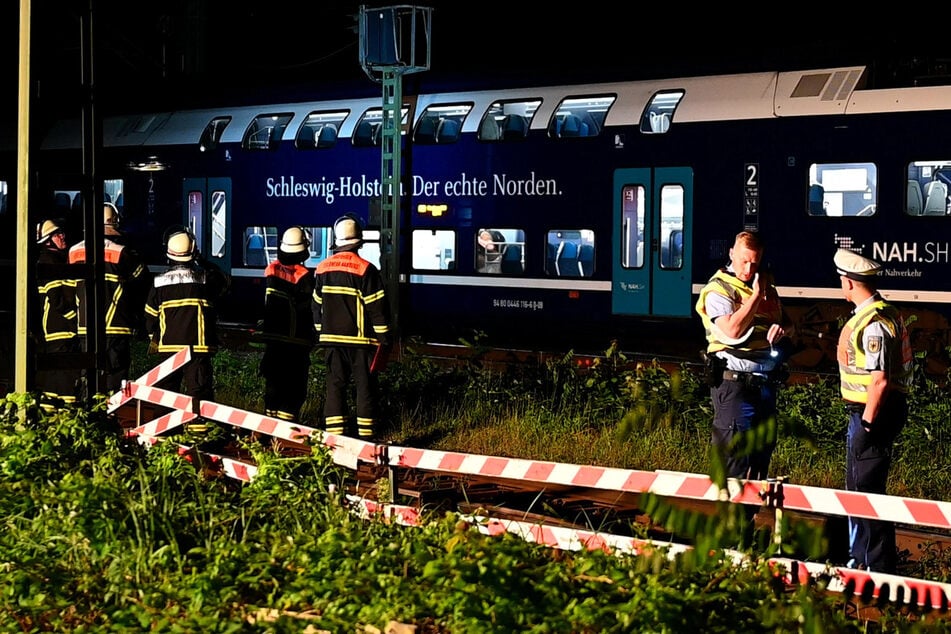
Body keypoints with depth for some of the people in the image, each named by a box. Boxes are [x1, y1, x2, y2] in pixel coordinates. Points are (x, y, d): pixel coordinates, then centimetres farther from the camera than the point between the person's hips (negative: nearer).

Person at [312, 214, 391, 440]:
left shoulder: (322, 269, 4)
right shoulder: (366, 270, -12)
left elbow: (317, 305, 12)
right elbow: (377, 307, -11)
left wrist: (321, 335, 22)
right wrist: (384, 339, -3)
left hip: (332, 339, 4)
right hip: (361, 340, -4)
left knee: (335, 386, 7)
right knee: (365, 388, 3)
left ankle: (334, 436, 4)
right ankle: (366, 437, 3)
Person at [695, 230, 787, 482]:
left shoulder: (765, 285, 14)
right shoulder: (719, 289, -8)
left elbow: (782, 318, 26)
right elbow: (733, 330, -21)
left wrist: (780, 328, 1)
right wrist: (756, 296, -14)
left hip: (765, 381, 7)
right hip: (734, 383, -7)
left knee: (764, 447, 13)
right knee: (733, 451, -6)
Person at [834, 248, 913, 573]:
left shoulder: (874, 323, -21)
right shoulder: (881, 313, 12)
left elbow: (880, 379, -25)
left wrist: (866, 425, -22)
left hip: (873, 413, -11)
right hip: (865, 412, 11)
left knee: (866, 488, -6)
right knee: (857, 487, 20)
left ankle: (879, 565, 0)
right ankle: (859, 558, 32)